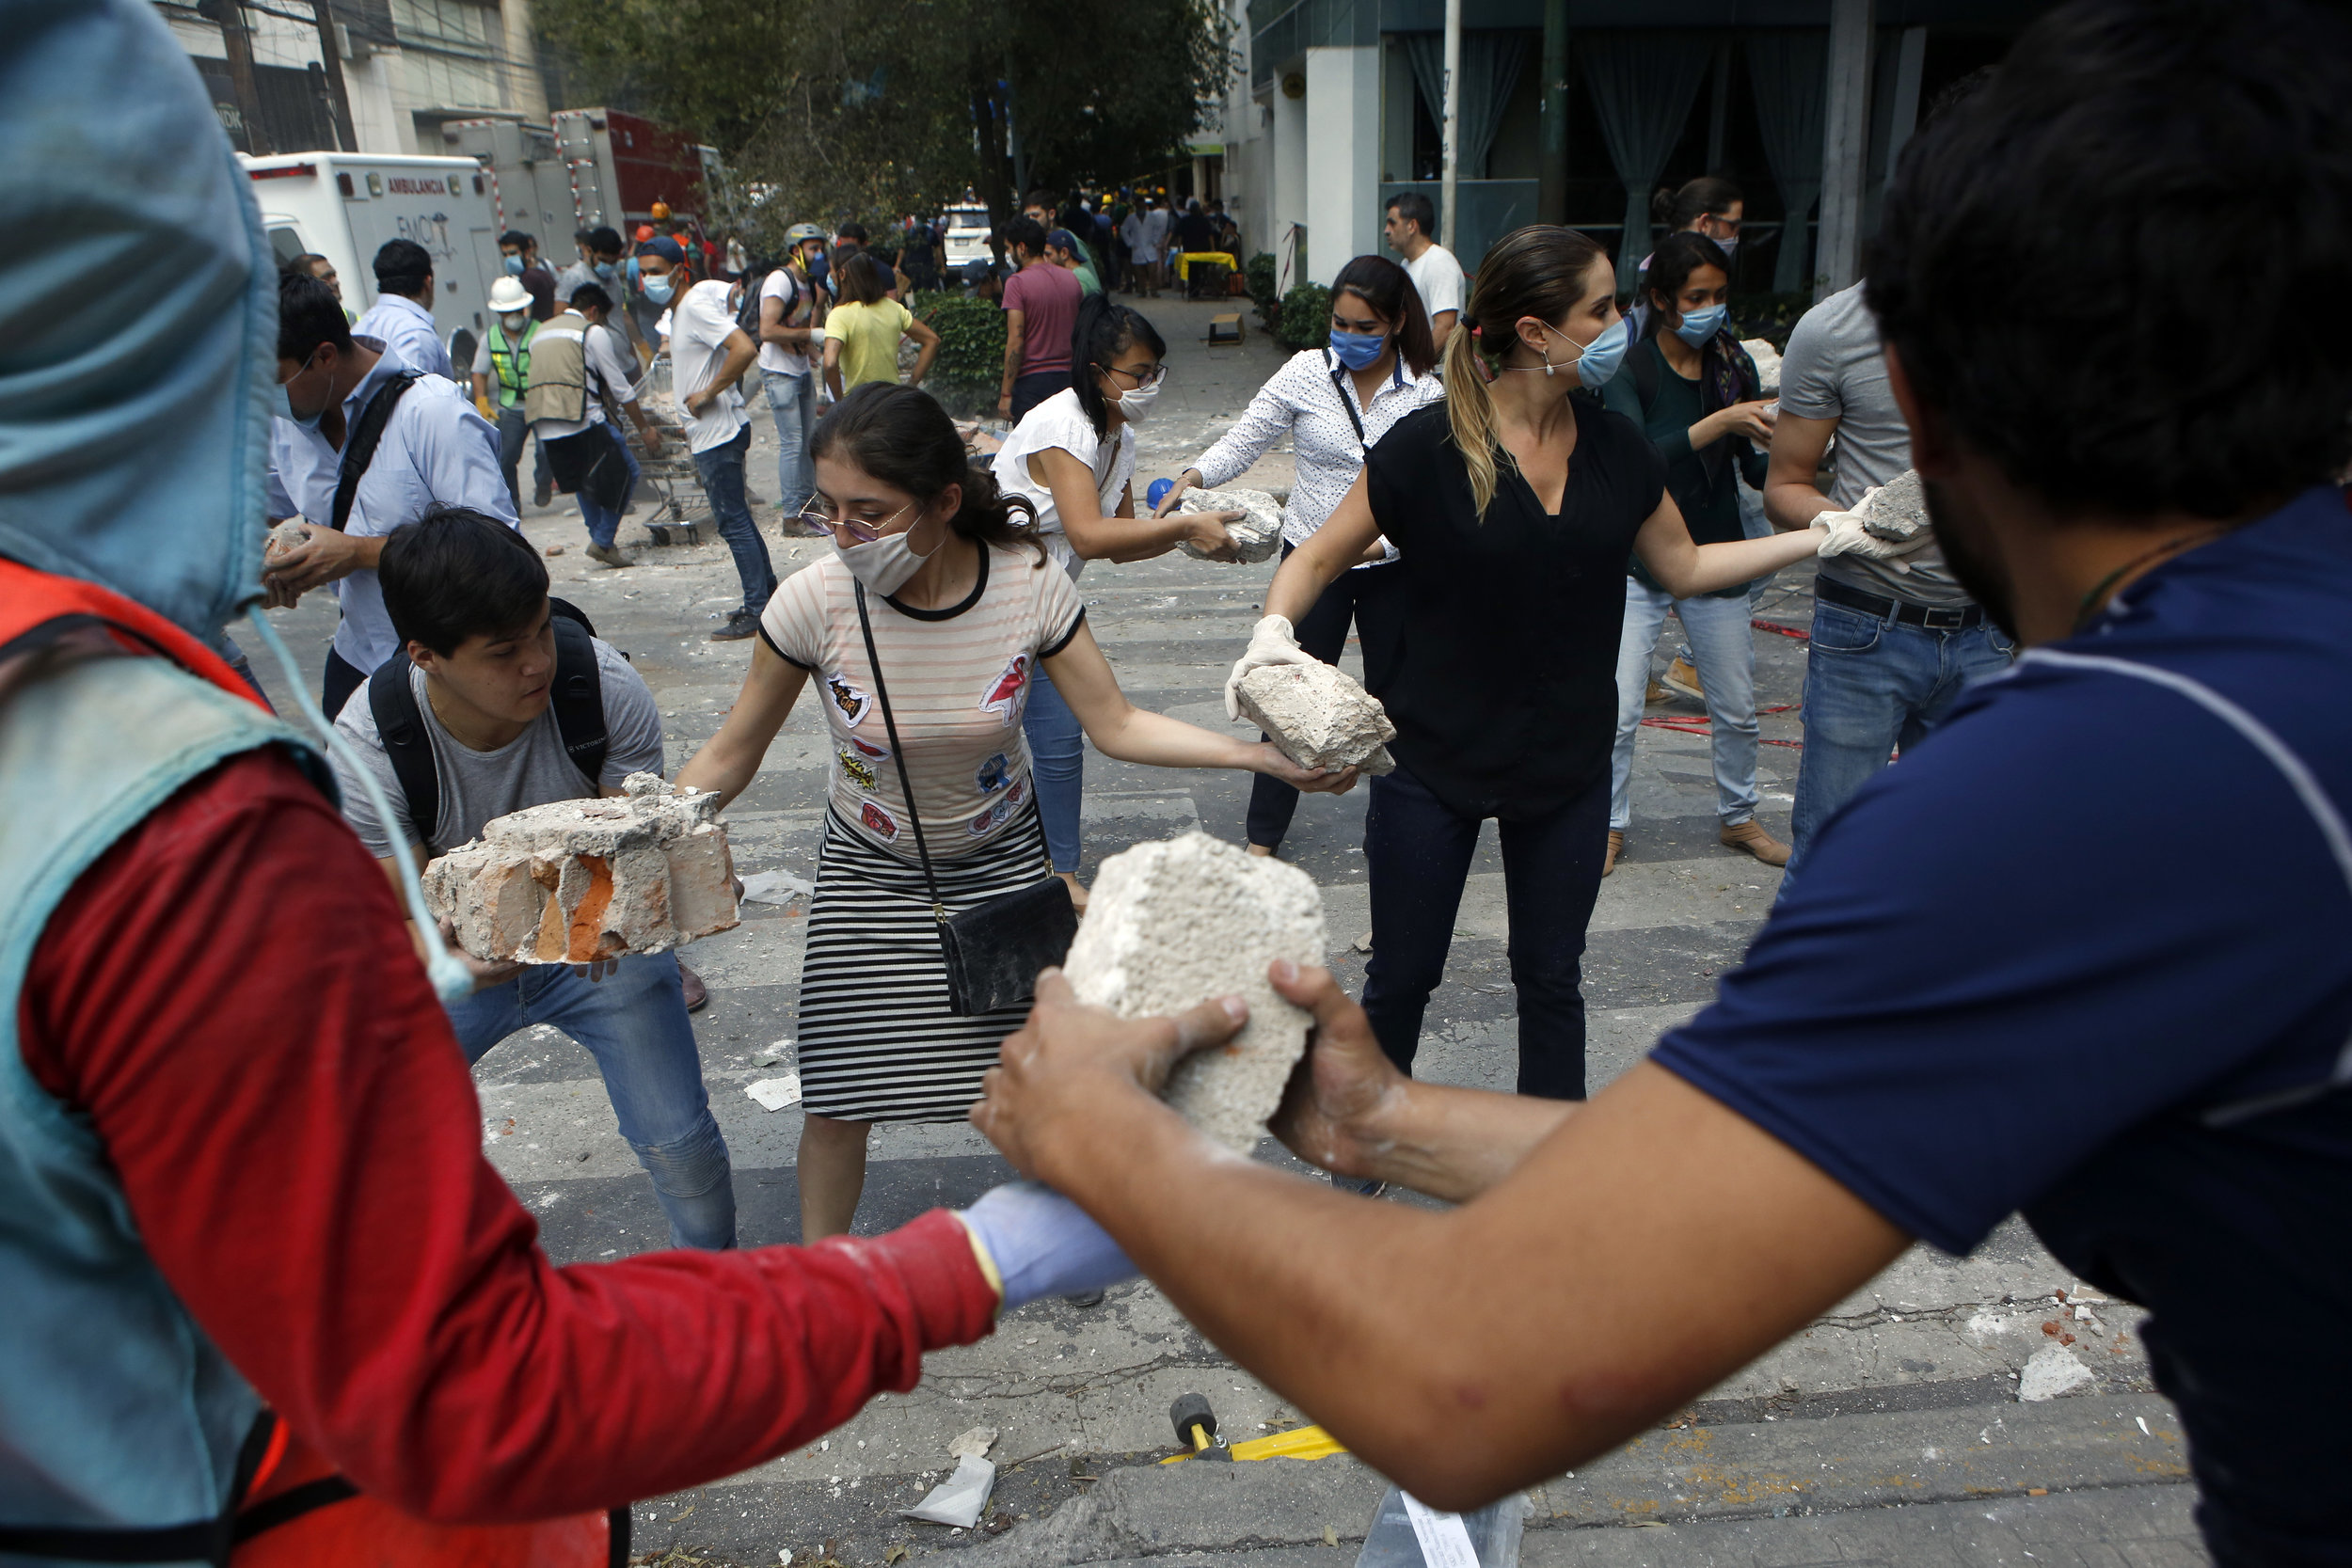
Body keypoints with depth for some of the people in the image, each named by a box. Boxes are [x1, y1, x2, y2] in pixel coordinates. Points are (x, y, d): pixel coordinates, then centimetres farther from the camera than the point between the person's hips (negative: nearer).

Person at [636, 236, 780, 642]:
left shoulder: (696, 306, -15)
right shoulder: (680, 310, 15)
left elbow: (745, 350, -28)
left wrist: (708, 393, -20)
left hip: (718, 435, -10)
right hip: (707, 435, 10)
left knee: (733, 521, -7)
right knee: (736, 517, 15)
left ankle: (757, 611, -3)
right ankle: (767, 594, 23)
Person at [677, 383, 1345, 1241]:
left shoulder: (1030, 586, -22)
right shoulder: (813, 601, -24)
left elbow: (1118, 726, -13)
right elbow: (730, 757, -12)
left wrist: (1267, 756, -21)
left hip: (1002, 862, 1)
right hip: (868, 874, -1)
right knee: (837, 1103, 2)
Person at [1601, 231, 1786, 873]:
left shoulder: (1733, 364, 2)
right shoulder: (1629, 370, -11)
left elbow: (1753, 467, 4)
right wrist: (1717, 424, -34)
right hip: (1639, 562, -4)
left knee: (1736, 710, 13)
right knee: (1619, 711, -8)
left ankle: (1738, 817, 34)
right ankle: (1609, 824, 13)